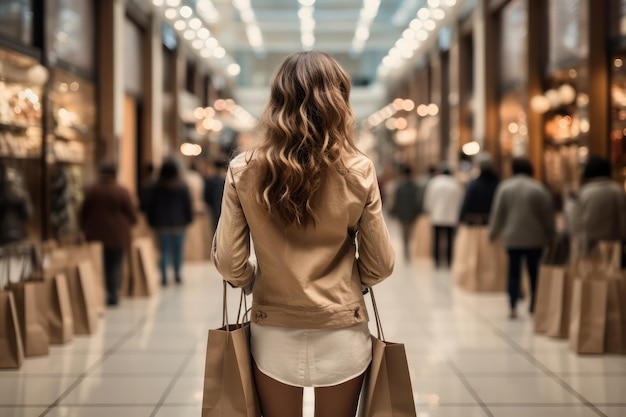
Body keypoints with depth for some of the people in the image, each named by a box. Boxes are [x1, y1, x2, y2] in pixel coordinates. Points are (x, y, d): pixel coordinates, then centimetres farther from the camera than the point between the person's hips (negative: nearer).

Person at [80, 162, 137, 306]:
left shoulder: (91, 191, 0)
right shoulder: (122, 192, -6)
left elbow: (83, 214, 4)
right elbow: (132, 215, -2)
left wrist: (86, 229, 17)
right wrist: (126, 226, 18)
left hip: (95, 235, 2)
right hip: (117, 236, -2)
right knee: (115, 265, 4)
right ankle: (112, 295, -1)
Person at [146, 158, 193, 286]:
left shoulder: (157, 188, -4)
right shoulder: (182, 187, -5)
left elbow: (151, 206, 1)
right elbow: (188, 205, -1)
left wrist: (152, 222, 9)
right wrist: (188, 219, 9)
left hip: (162, 224, 0)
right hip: (179, 223, 0)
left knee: (164, 251, 3)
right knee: (178, 250, 9)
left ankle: (164, 277, -2)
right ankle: (177, 275, 11)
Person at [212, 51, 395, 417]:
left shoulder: (244, 171, -9)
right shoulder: (358, 171, -11)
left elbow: (229, 263, -6)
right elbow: (380, 266, -5)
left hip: (274, 338, 1)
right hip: (342, 336, 0)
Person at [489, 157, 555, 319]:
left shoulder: (504, 187, 0)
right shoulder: (539, 188, -3)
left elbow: (497, 213, 2)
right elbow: (548, 215, -1)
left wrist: (493, 233, 13)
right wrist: (550, 236, 8)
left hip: (512, 238, 1)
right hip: (536, 239, -1)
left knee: (514, 272, 4)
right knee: (535, 272, 10)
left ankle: (513, 307, -3)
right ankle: (534, 305, 15)